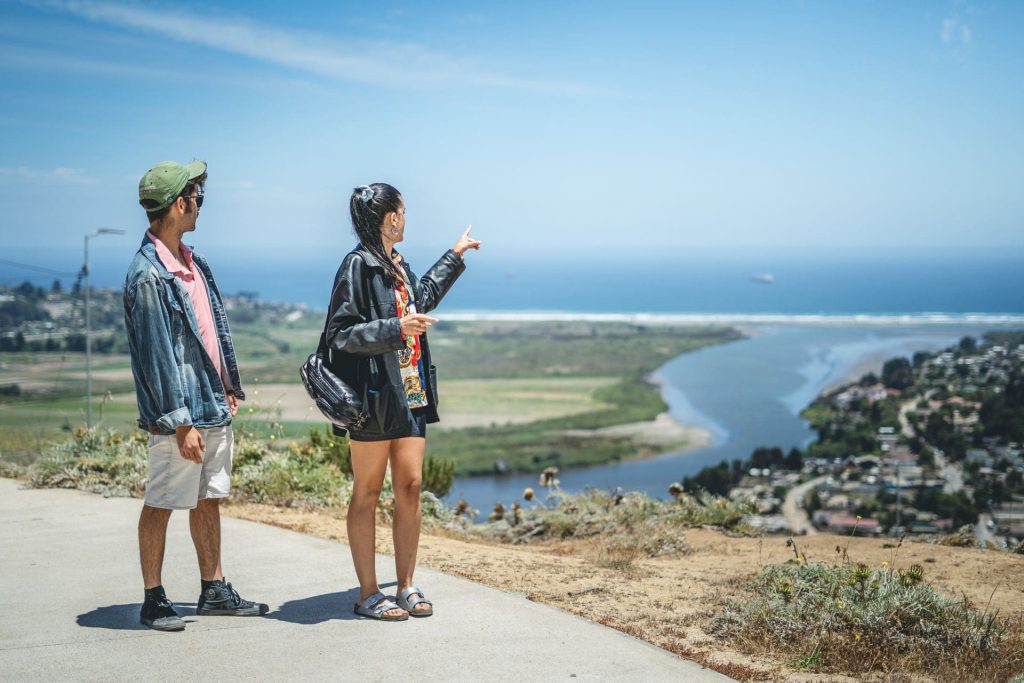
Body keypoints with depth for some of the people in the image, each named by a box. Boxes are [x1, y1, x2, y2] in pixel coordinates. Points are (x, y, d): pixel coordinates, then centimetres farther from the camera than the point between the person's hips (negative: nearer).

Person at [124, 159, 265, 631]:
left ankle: (214, 591, 24)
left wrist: (228, 388, 16)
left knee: (209, 499, 14)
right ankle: (153, 600, 11)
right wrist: (181, 423, -18)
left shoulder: (192, 264, 11)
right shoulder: (148, 276, -17)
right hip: (181, 414, -9)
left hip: (214, 406, 9)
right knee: (161, 504, 2)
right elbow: (157, 355, -18)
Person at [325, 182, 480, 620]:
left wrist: (454, 257, 45)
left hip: (411, 397, 8)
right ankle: (368, 594, 7)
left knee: (410, 489, 8)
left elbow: (421, 300, 37)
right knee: (367, 494, 1)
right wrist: (396, 329, -26)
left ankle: (406, 586, 17)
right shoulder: (358, 265, -11)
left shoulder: (399, 266, 15)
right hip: (374, 398, -8)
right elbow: (340, 334, -15)